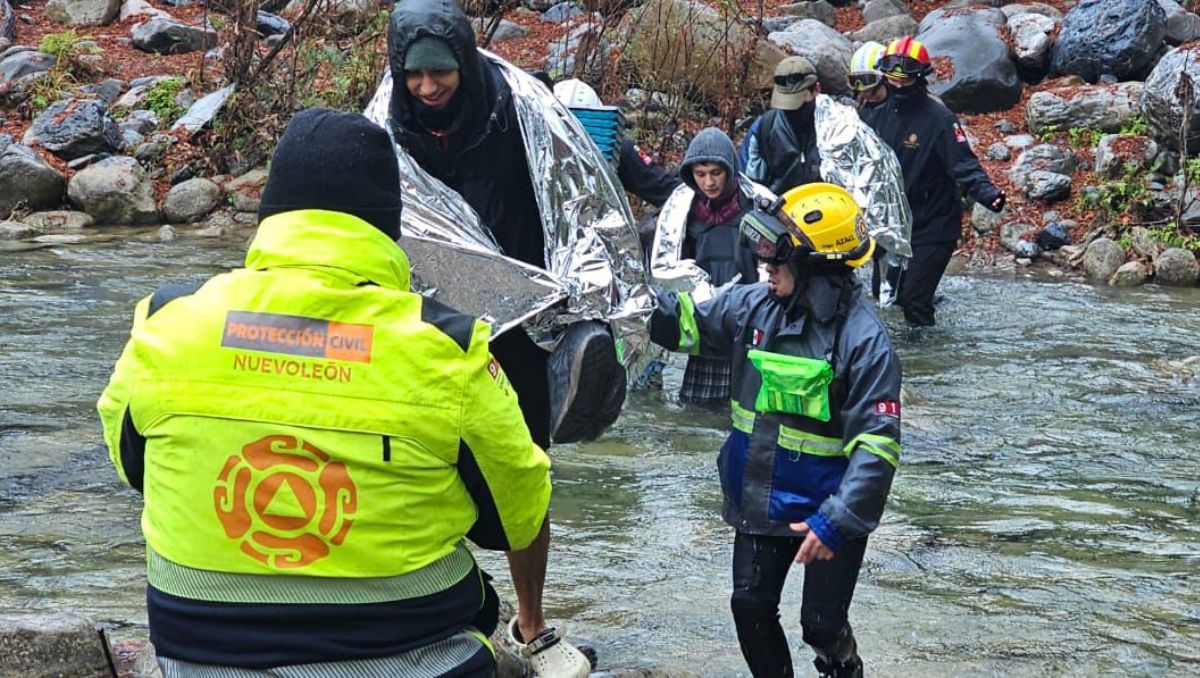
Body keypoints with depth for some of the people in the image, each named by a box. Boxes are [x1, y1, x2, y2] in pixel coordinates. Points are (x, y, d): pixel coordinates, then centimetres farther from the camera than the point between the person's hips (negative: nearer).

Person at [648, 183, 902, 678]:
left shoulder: (863, 339, -22)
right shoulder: (754, 306, -5)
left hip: (827, 509, -5)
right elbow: (689, 324, 8)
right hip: (761, 500, 5)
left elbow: (878, 443, -23)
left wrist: (837, 519, -28)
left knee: (822, 624, 7)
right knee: (751, 609, 9)